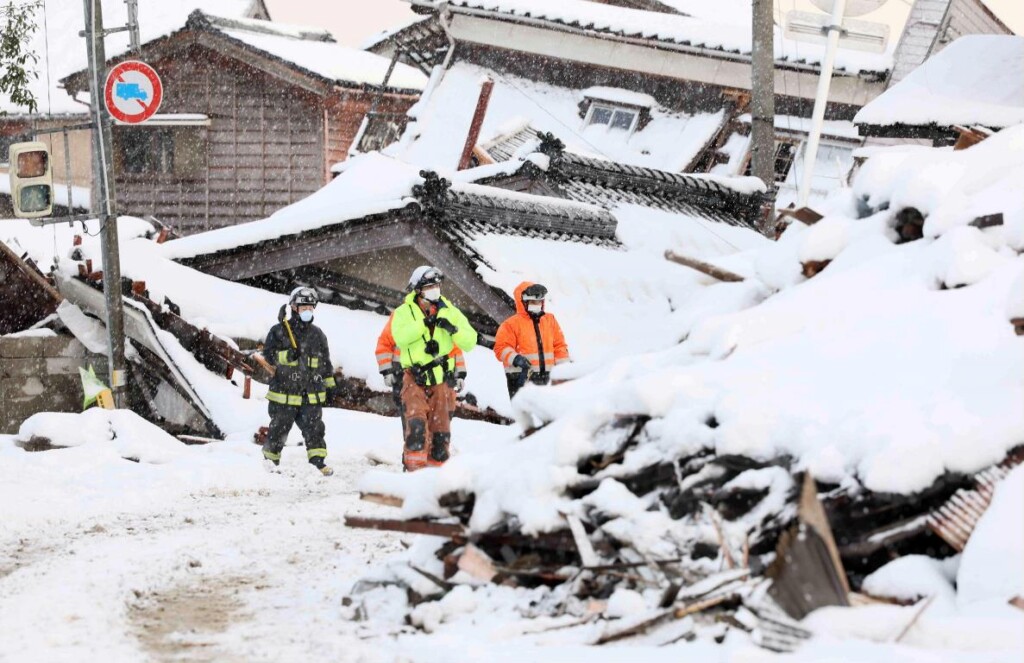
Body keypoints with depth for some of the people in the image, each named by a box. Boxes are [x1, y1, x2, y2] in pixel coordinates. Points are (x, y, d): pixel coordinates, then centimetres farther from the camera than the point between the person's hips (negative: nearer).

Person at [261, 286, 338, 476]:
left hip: (311, 394, 3)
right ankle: (270, 458, 20)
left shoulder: (317, 334, 12)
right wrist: (286, 356, -23)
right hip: (285, 392, -3)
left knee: (314, 427, -4)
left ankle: (318, 460, -3)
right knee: (279, 428, 4)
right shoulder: (279, 331, -2)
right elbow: (268, 356, -6)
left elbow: (325, 361, 20)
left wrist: (330, 384, 18)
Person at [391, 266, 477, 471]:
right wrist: (425, 323, -24)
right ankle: (415, 468, -16)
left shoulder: (450, 312, 8)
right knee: (416, 422, -19)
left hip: (442, 380, 3)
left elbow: (470, 342, 2)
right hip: (415, 379, -3)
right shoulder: (404, 312, 2)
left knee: (440, 428, 6)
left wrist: (453, 329, -15)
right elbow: (400, 336, -18)